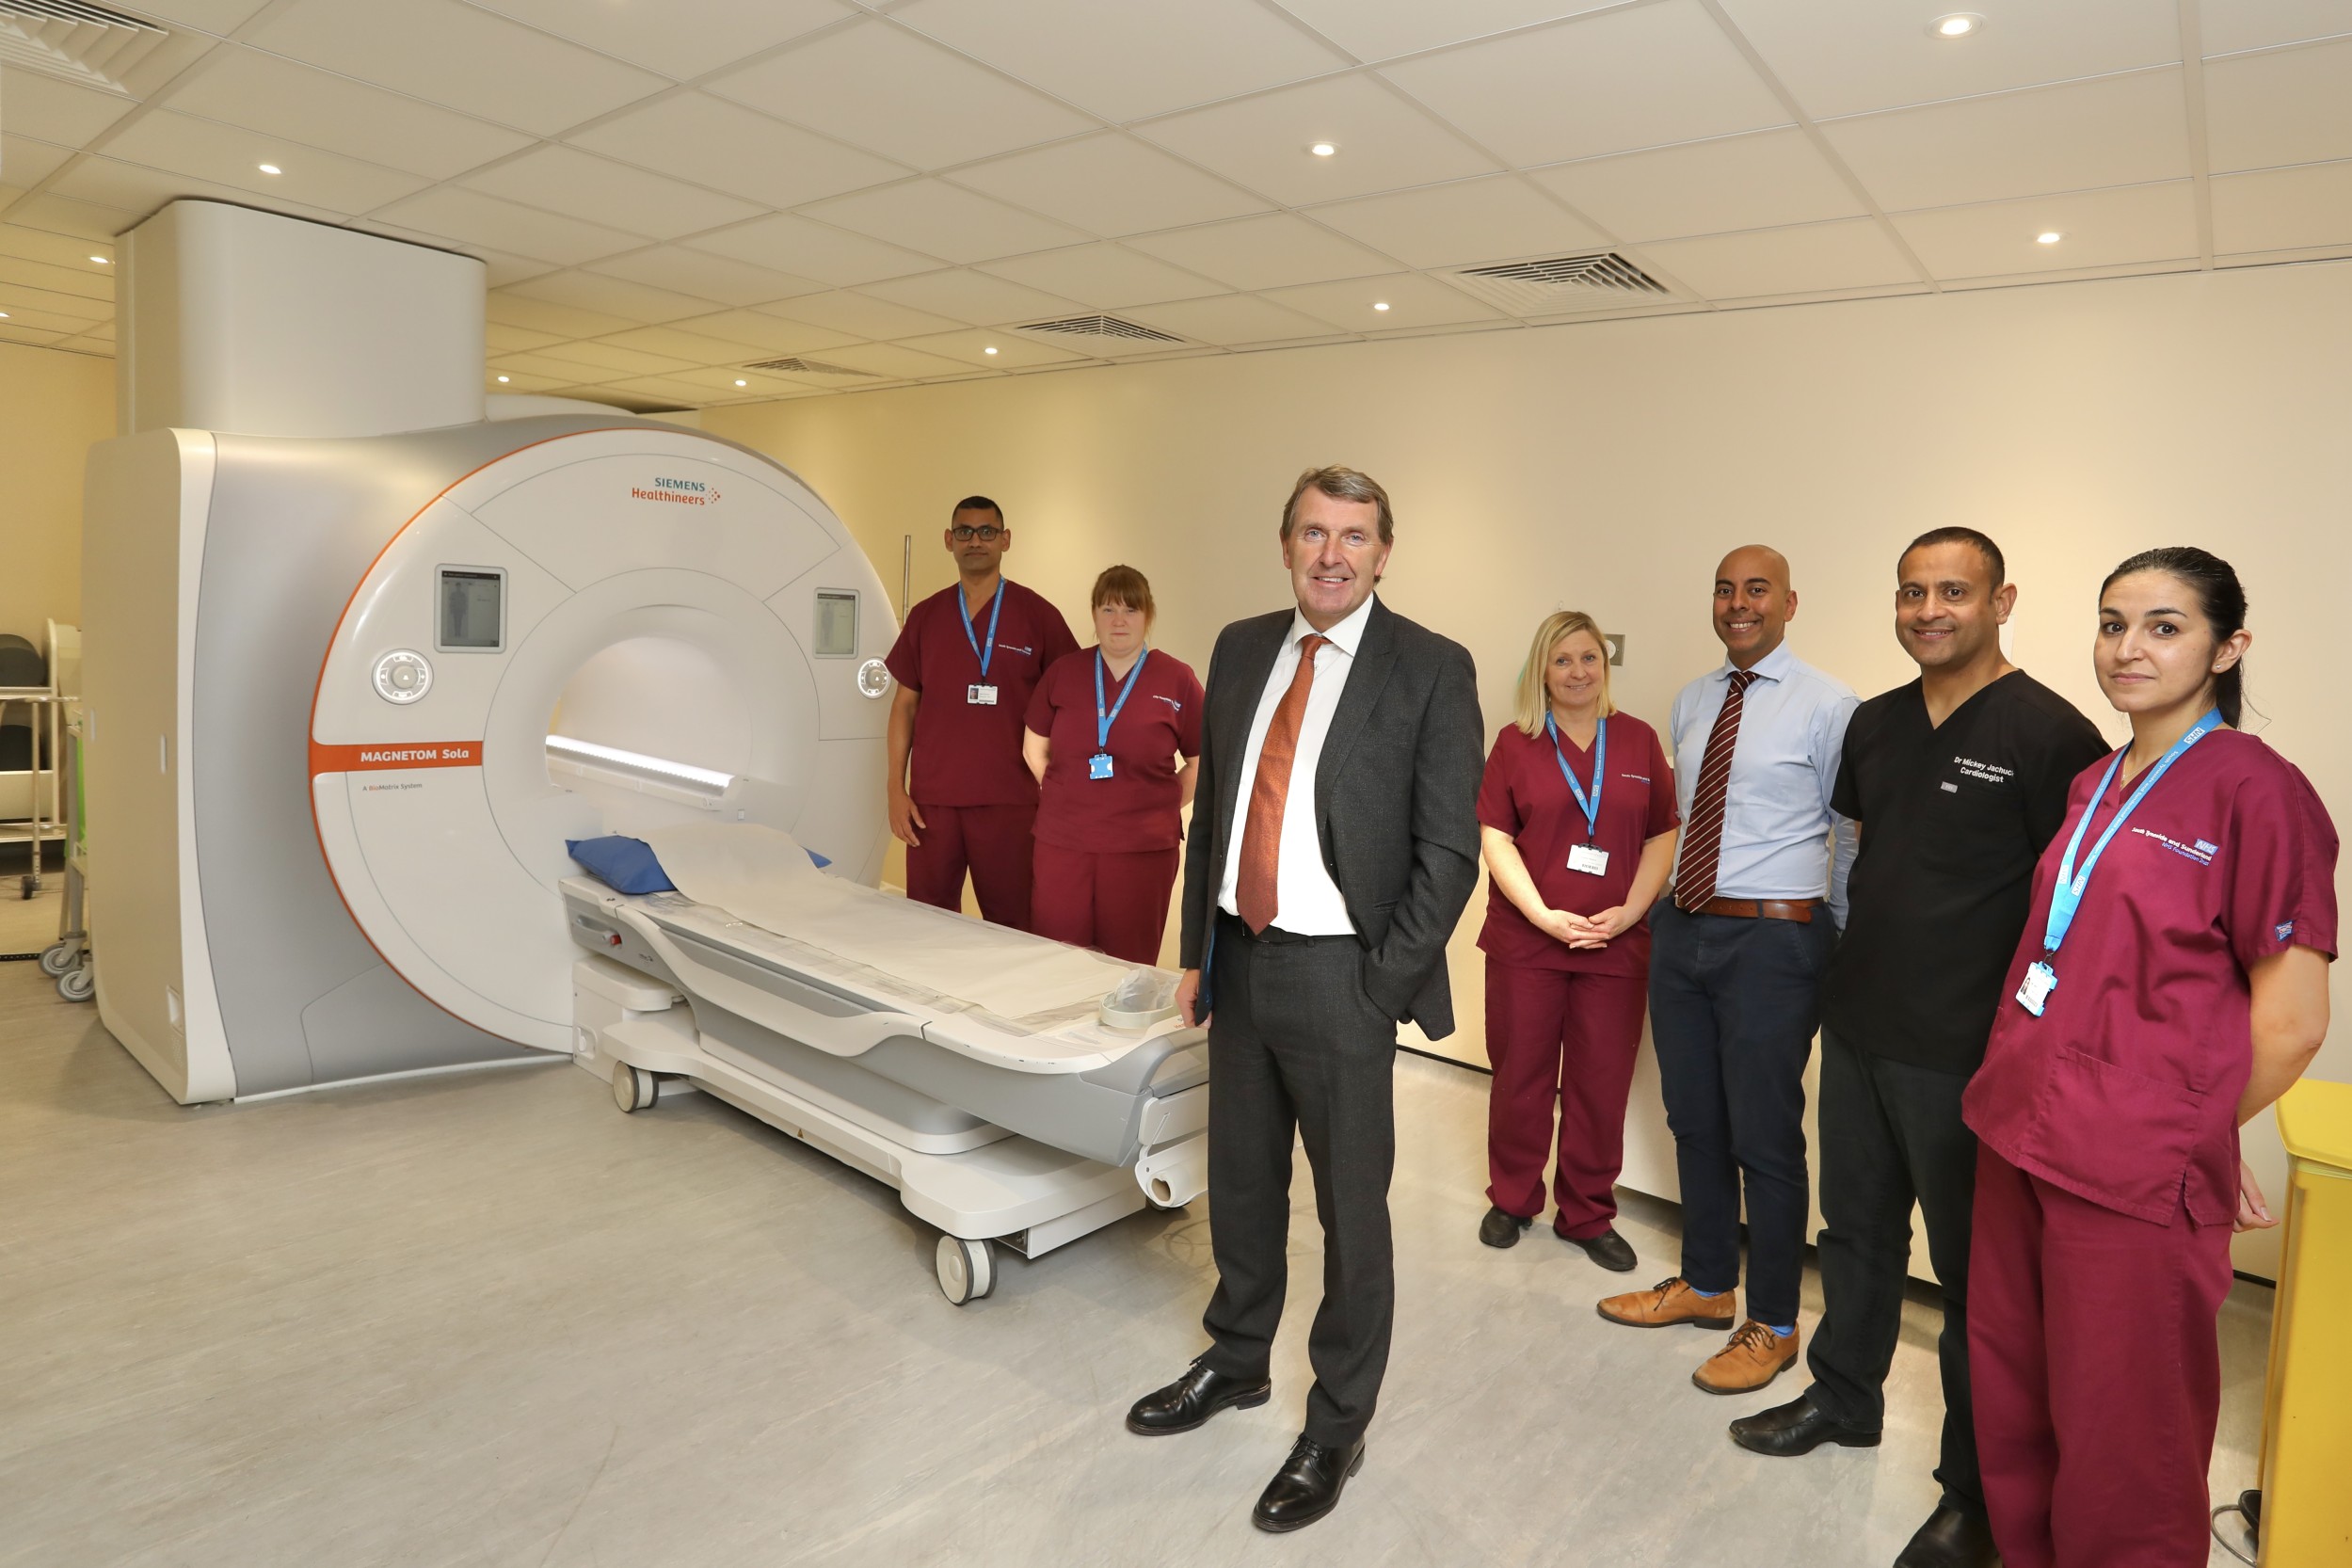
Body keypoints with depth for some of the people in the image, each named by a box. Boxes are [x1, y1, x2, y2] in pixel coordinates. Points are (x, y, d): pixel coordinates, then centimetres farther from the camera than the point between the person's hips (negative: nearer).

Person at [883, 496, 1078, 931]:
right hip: (932, 799, 3)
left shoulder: (1038, 615, 0)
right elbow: (905, 704, 12)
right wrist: (896, 788, 4)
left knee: (1011, 928, 3)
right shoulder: (925, 616, 9)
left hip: (1009, 801, -2)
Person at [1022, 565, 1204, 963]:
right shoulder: (1064, 672, 5)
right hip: (1061, 844, 2)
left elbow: (1202, 763, 5)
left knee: (1128, 968, 8)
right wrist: (1067, 796, 9)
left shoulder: (1177, 680, -2)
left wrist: (1161, 807, -1)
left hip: (1143, 848, -2)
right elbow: (1035, 749, 16)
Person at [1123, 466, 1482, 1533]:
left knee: (1350, 1207, 9)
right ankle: (1236, 1362, 44)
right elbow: (1212, 811, 12)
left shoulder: (1431, 670, -9)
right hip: (1240, 958, 5)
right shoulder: (1241, 649, 7)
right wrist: (1196, 952, 10)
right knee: (1240, 1182, 20)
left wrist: (1381, 986, -12)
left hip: (1339, 975, -5)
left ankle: (1336, 1426, 30)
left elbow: (1448, 853, -10)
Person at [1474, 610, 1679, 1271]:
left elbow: (1663, 836, 5)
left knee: (1602, 1085, 7)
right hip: (1526, 941, -1)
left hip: (1616, 944, 1)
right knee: (1521, 1076, 8)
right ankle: (1512, 1201, 27)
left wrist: (1628, 912, -8)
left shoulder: (1639, 740, 7)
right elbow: (1495, 836, -3)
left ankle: (1588, 1215, 24)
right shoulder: (1516, 742, 2)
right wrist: (1544, 915, -13)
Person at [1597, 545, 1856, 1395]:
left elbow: (1851, 837, -6)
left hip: (1772, 939, -6)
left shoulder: (1827, 707, -9)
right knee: (1693, 1123, 18)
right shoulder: (1691, 702, 10)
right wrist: (1663, 905, 14)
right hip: (1681, 930, 7)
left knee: (1765, 1138, 4)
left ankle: (1772, 1325, 23)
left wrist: (1829, 943, -3)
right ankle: (1706, 1284, 38)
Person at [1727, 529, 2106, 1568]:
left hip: (1965, 1055, -6)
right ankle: (1846, 1397, 42)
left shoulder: (2049, 734, -13)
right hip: (1856, 1027, 6)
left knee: (1973, 1269, 8)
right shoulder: (1873, 724, 7)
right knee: (1857, 1227, 21)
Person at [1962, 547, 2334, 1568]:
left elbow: (2293, 1019, -10)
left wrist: (2189, 1134, 1)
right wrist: (2028, 1096, 10)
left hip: (2134, 1175, -6)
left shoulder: (2255, 790, -11)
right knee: (2009, 1409, 18)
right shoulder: (2093, 787, 11)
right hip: (2019, 1136, 7)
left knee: (2116, 1442, 9)